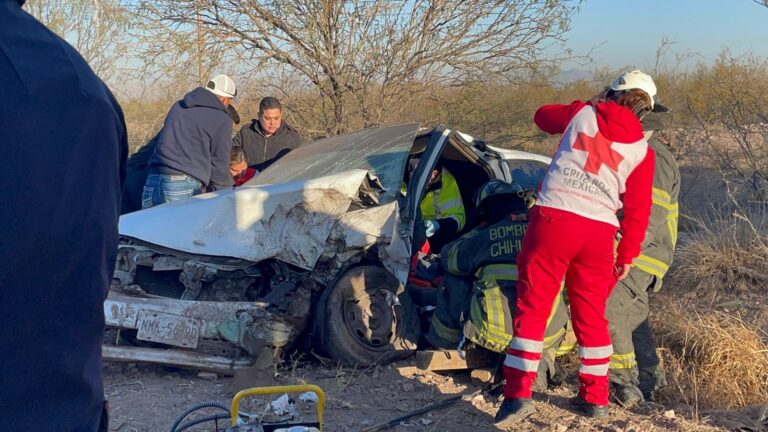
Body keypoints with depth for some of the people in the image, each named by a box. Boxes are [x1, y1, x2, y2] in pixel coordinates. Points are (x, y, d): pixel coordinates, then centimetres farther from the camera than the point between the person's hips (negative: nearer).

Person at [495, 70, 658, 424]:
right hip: (599, 231, 2)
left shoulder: (581, 113, 9)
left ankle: (518, 393, -3)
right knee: (591, 313, 15)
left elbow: (542, 115, 29)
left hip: (555, 218, -2)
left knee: (533, 306, 2)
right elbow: (638, 210, 8)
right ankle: (595, 397, 23)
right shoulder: (642, 149, 11)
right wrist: (628, 255, 17)